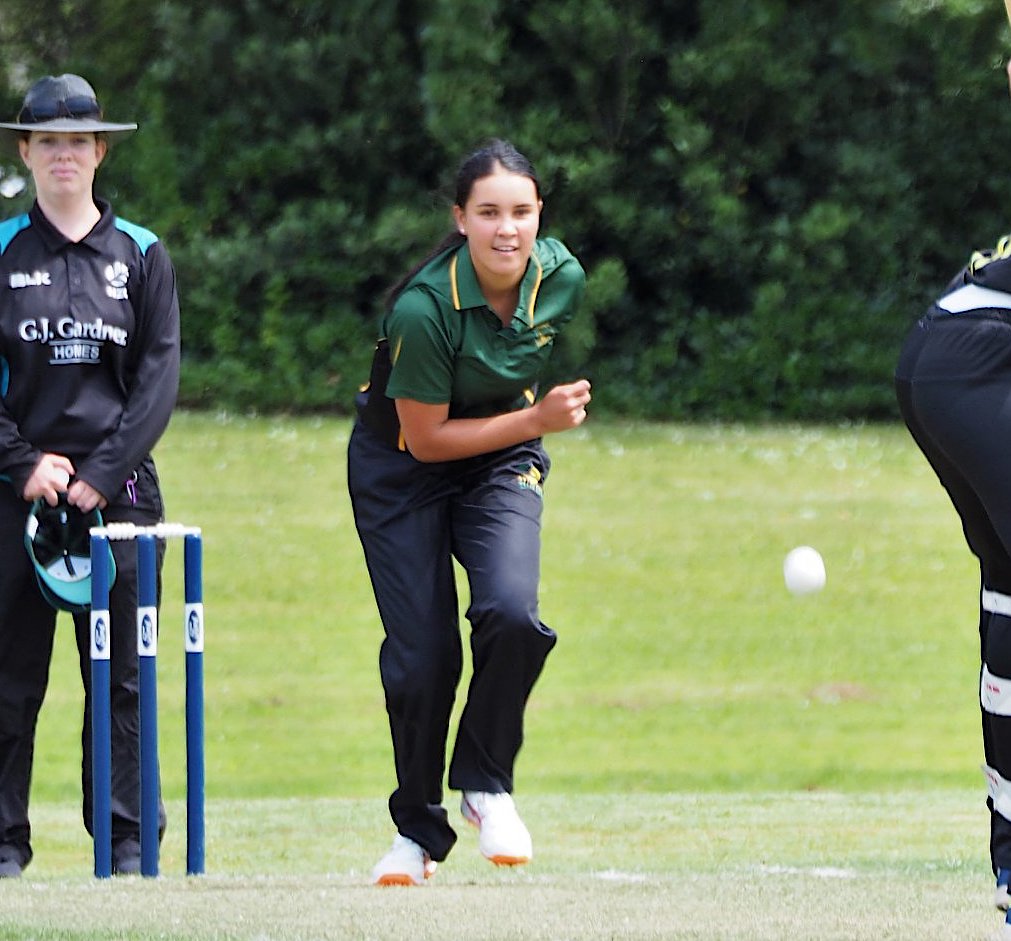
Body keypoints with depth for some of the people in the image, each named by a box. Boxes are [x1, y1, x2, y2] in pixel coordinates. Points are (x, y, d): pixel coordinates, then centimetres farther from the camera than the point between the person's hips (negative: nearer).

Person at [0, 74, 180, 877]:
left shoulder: (141, 255, 8)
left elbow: (160, 375, 3)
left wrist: (102, 473, -8)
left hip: (118, 487, 1)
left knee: (121, 672, 0)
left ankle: (127, 836, 4)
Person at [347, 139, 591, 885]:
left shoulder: (562, 279, -14)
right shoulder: (424, 308, -30)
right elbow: (426, 438, -22)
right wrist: (536, 419, -26)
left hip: (502, 460, 3)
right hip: (402, 467, -3)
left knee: (511, 613, -23)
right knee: (423, 654, -6)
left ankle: (485, 783, -1)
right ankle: (419, 829, 16)